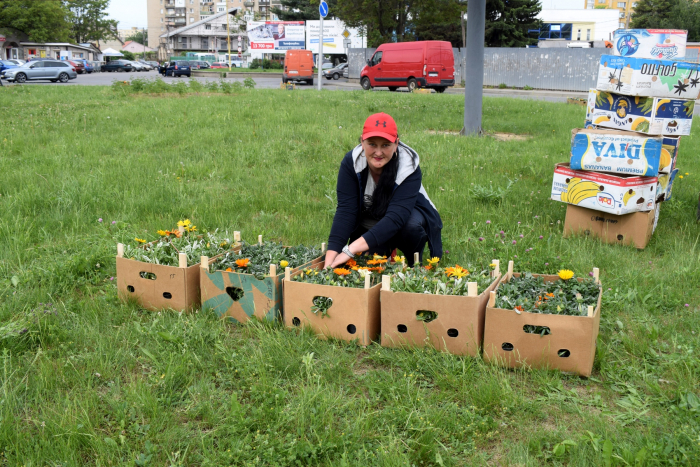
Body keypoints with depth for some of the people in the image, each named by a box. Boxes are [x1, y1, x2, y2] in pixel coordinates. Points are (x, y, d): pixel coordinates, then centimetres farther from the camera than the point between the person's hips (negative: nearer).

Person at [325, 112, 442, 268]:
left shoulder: (409, 167, -30)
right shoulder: (351, 162, -23)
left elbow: (396, 217, -41)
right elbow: (345, 210, -28)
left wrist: (351, 250, -52)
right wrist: (330, 257, -42)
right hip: (367, 225, 2)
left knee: (411, 225, -34)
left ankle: (414, 266, -5)